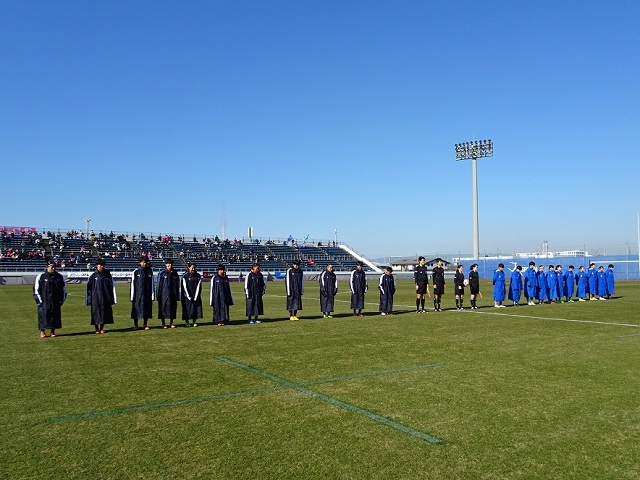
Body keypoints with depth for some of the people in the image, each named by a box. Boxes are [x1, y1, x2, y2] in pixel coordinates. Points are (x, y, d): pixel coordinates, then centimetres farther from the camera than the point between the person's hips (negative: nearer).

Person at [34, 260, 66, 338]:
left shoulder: (60, 277, 6)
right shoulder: (41, 276, -3)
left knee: (55, 315, 5)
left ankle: (53, 331, 15)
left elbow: (64, 289, 14)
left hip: (56, 301, 3)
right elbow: (36, 289, 0)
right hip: (44, 301, -3)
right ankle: (42, 332, 10)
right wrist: (39, 300, -5)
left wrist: (62, 299, 8)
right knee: (43, 315, -1)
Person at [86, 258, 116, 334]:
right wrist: (88, 299, -2)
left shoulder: (108, 275, 1)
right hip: (96, 298, -1)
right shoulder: (93, 276, -2)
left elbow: (112, 287, 3)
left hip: (106, 298, 1)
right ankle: (97, 329, 18)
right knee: (96, 313, 4)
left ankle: (102, 328, 20)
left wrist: (114, 298, 0)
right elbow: (89, 288, 1)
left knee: (105, 312, 5)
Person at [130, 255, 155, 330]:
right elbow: (132, 285, -1)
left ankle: (145, 325, 18)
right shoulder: (135, 272, -2)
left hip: (147, 295, 2)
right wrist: (132, 297, -4)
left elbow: (152, 284, 6)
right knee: (136, 309, 4)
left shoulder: (150, 272, 3)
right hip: (138, 294, -2)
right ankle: (135, 325, 17)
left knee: (147, 309, 6)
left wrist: (152, 296, 2)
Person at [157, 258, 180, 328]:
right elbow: (159, 285, -1)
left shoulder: (175, 274, 7)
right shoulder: (162, 273, -2)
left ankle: (171, 323, 16)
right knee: (164, 307, 1)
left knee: (173, 308, 6)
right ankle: (163, 323, 10)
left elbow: (177, 285, 11)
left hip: (173, 294, 3)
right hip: (164, 294, -3)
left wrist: (177, 295, 7)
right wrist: (158, 295, -6)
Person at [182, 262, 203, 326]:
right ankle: (186, 322, 10)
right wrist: (189, 297, -11)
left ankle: (194, 322, 12)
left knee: (196, 309, 2)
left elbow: (198, 287, 1)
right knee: (187, 309, 0)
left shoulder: (198, 276, 4)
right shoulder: (185, 276, -4)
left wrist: (195, 297, -6)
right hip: (187, 296, -3)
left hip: (195, 296, 3)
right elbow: (184, 287, -6)